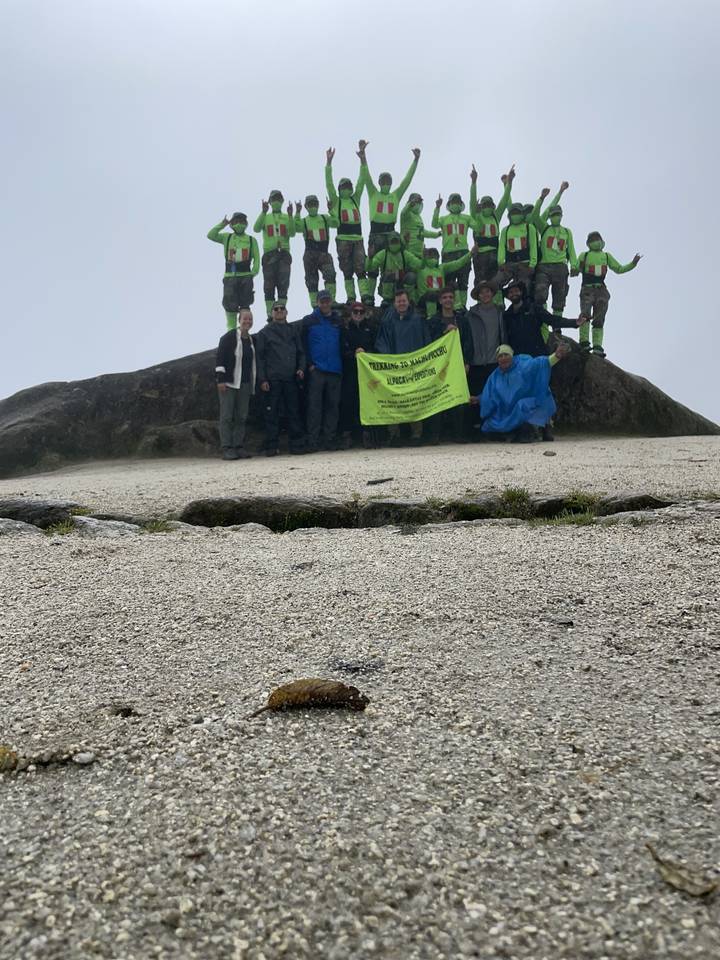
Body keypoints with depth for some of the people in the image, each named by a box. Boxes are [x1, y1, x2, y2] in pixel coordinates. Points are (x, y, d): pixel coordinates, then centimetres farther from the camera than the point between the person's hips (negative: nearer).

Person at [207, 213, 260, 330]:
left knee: (245, 304, 1)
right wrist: (222, 224, -5)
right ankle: (231, 328, 5)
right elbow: (210, 235, 0)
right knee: (230, 304, -2)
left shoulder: (251, 240, 10)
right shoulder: (227, 238, 11)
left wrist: (254, 272, -7)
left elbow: (256, 258, 5)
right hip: (230, 276, 0)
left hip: (246, 276, 0)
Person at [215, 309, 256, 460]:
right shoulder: (229, 337, -4)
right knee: (227, 417, -6)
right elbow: (220, 358, -9)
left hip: (245, 384, 7)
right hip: (229, 383, -7)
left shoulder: (251, 340, 16)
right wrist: (220, 379, -17)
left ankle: (239, 447, 11)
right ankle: (227, 449, -6)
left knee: (241, 417, 6)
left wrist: (253, 384, 19)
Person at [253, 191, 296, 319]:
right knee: (269, 285, -2)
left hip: (284, 253, 0)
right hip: (269, 254, 0)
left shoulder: (287, 217, 14)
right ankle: (270, 315, -1)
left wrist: (290, 215, -15)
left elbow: (292, 233, -3)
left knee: (283, 284, -6)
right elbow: (256, 229, -5)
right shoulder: (265, 217, 15)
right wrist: (263, 212, -16)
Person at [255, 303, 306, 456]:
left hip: (291, 378, 2)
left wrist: (301, 368, 1)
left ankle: (297, 444, 2)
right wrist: (262, 379, -5)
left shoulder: (294, 330, 17)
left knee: (294, 411, -1)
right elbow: (259, 357, 4)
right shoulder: (264, 333, 9)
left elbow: (301, 352, 19)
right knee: (272, 413, -2)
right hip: (272, 379, -2)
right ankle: (271, 447, 1)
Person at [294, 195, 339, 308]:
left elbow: (335, 224, -5)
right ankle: (315, 305, 10)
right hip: (310, 254, 1)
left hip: (324, 253, 0)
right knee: (311, 281, 3)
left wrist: (330, 211, -17)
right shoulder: (304, 221, 10)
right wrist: (297, 213, -18)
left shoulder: (324, 218, 12)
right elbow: (297, 228, -10)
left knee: (330, 275, -22)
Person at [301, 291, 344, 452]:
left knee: (333, 405, 4)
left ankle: (330, 440, 10)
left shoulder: (338, 321, 13)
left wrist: (341, 362, 4)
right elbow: (303, 344, 3)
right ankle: (313, 442, -4)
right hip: (316, 369, -3)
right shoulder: (308, 321, 6)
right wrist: (309, 364, -6)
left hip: (335, 370, 3)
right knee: (314, 406, -4)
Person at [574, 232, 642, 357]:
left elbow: (619, 269, 26)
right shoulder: (584, 255, 12)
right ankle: (584, 342, -27)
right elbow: (574, 271, 6)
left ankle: (597, 347, -8)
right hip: (587, 289, -3)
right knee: (585, 314, -26)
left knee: (599, 320, -4)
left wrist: (633, 263, 14)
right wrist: (579, 268, -16)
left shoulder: (607, 256, 22)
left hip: (601, 290, 4)